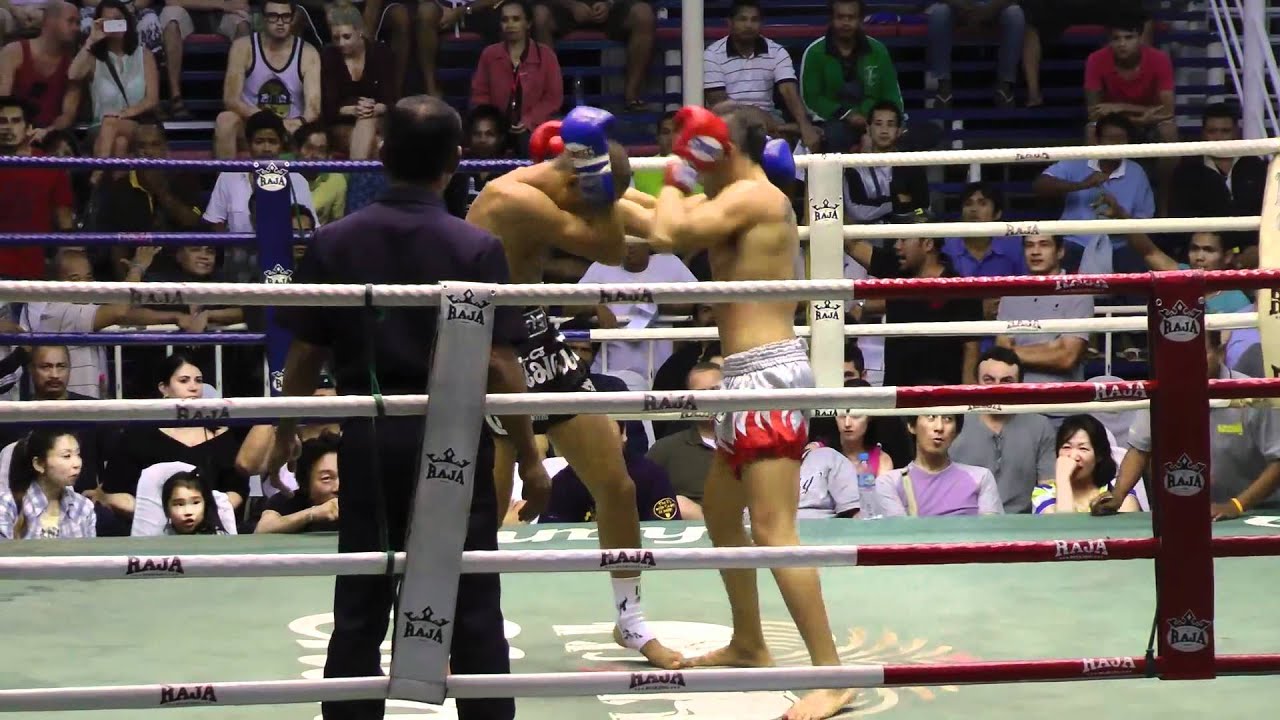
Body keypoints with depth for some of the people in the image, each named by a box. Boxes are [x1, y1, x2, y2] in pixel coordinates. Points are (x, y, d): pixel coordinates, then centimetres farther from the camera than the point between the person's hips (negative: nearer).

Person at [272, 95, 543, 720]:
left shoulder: (335, 241, -2)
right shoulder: (476, 248, -9)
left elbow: (305, 354, 2)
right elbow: (497, 365, -11)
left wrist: (285, 435, 16)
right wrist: (528, 456, -2)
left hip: (368, 437, 2)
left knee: (359, 608, 10)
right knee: (474, 609, 6)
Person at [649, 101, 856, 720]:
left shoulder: (751, 195, -12)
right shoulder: (746, 200, 18)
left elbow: (666, 234, -21)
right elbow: (671, 228, 24)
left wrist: (677, 175, -5)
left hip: (768, 374, -11)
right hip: (750, 377, 11)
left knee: (772, 529, -15)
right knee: (719, 511, 23)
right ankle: (748, 645, 37)